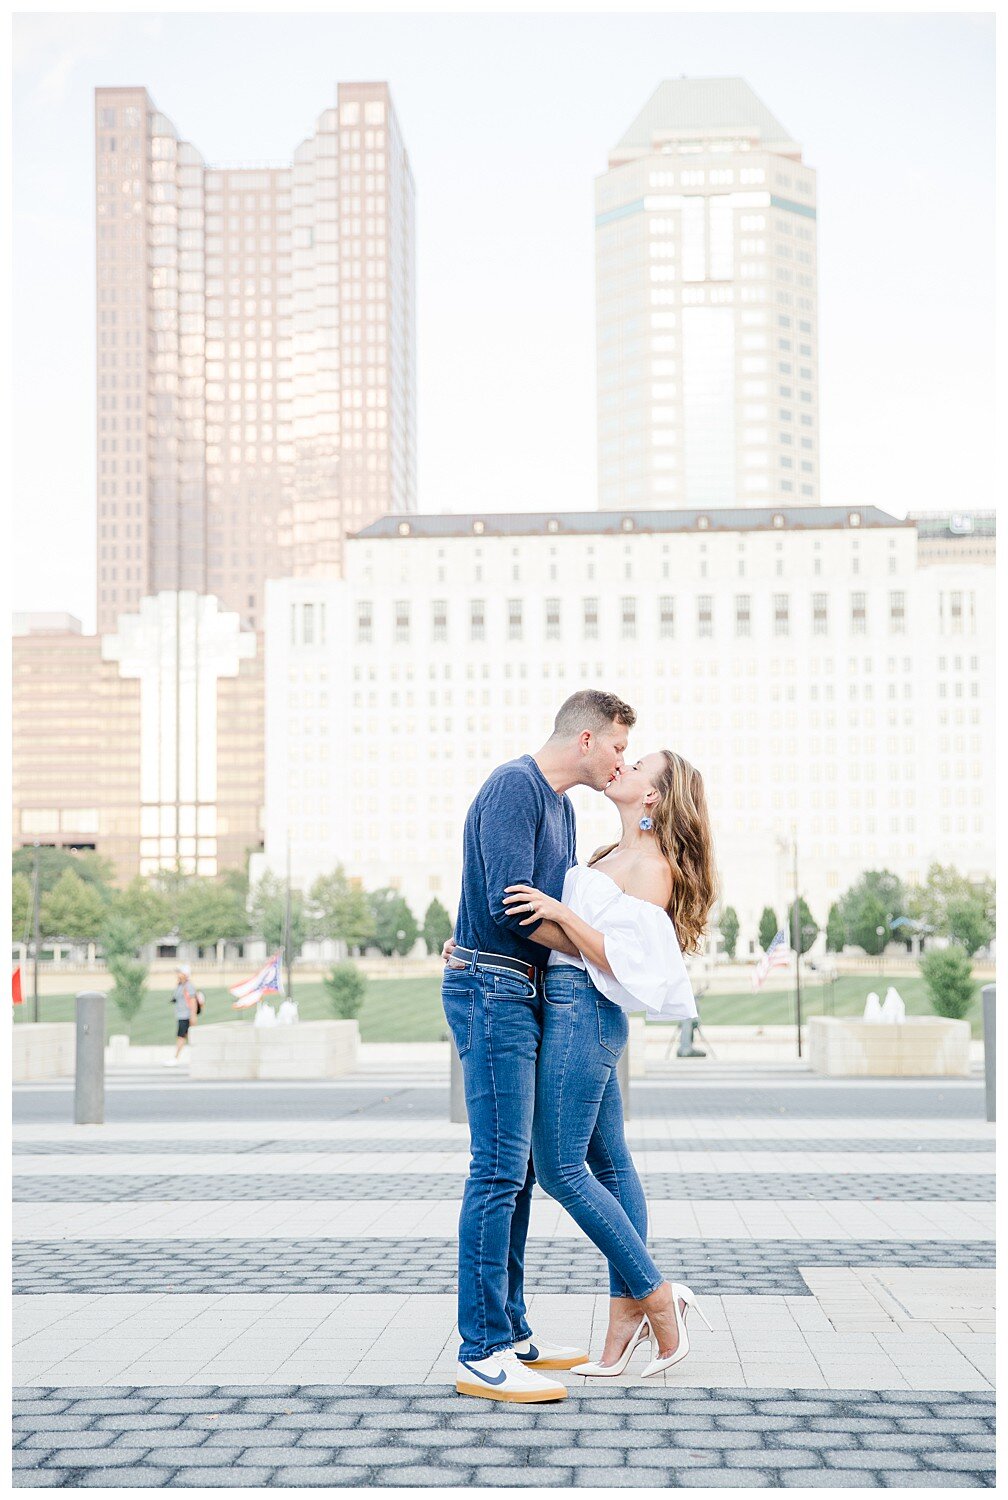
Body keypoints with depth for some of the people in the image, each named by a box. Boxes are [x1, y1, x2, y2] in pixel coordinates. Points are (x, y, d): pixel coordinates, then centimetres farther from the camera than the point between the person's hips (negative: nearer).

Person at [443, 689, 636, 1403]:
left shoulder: (561, 805, 20)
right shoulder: (514, 787, -12)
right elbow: (511, 903, -20)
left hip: (523, 995, 10)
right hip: (492, 989, -10)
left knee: (517, 1169, 11)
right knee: (500, 1168, -11)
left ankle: (511, 1333, 17)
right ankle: (482, 1354, -8)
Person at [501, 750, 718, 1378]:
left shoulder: (653, 866, -10)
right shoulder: (613, 855, 18)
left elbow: (622, 960, -17)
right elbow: (545, 924, 23)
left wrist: (560, 911, -24)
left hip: (585, 1012, -9)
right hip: (570, 1008, 9)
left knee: (559, 1168, -8)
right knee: (609, 1161, 8)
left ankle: (657, 1295, 1)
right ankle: (626, 1314, 11)